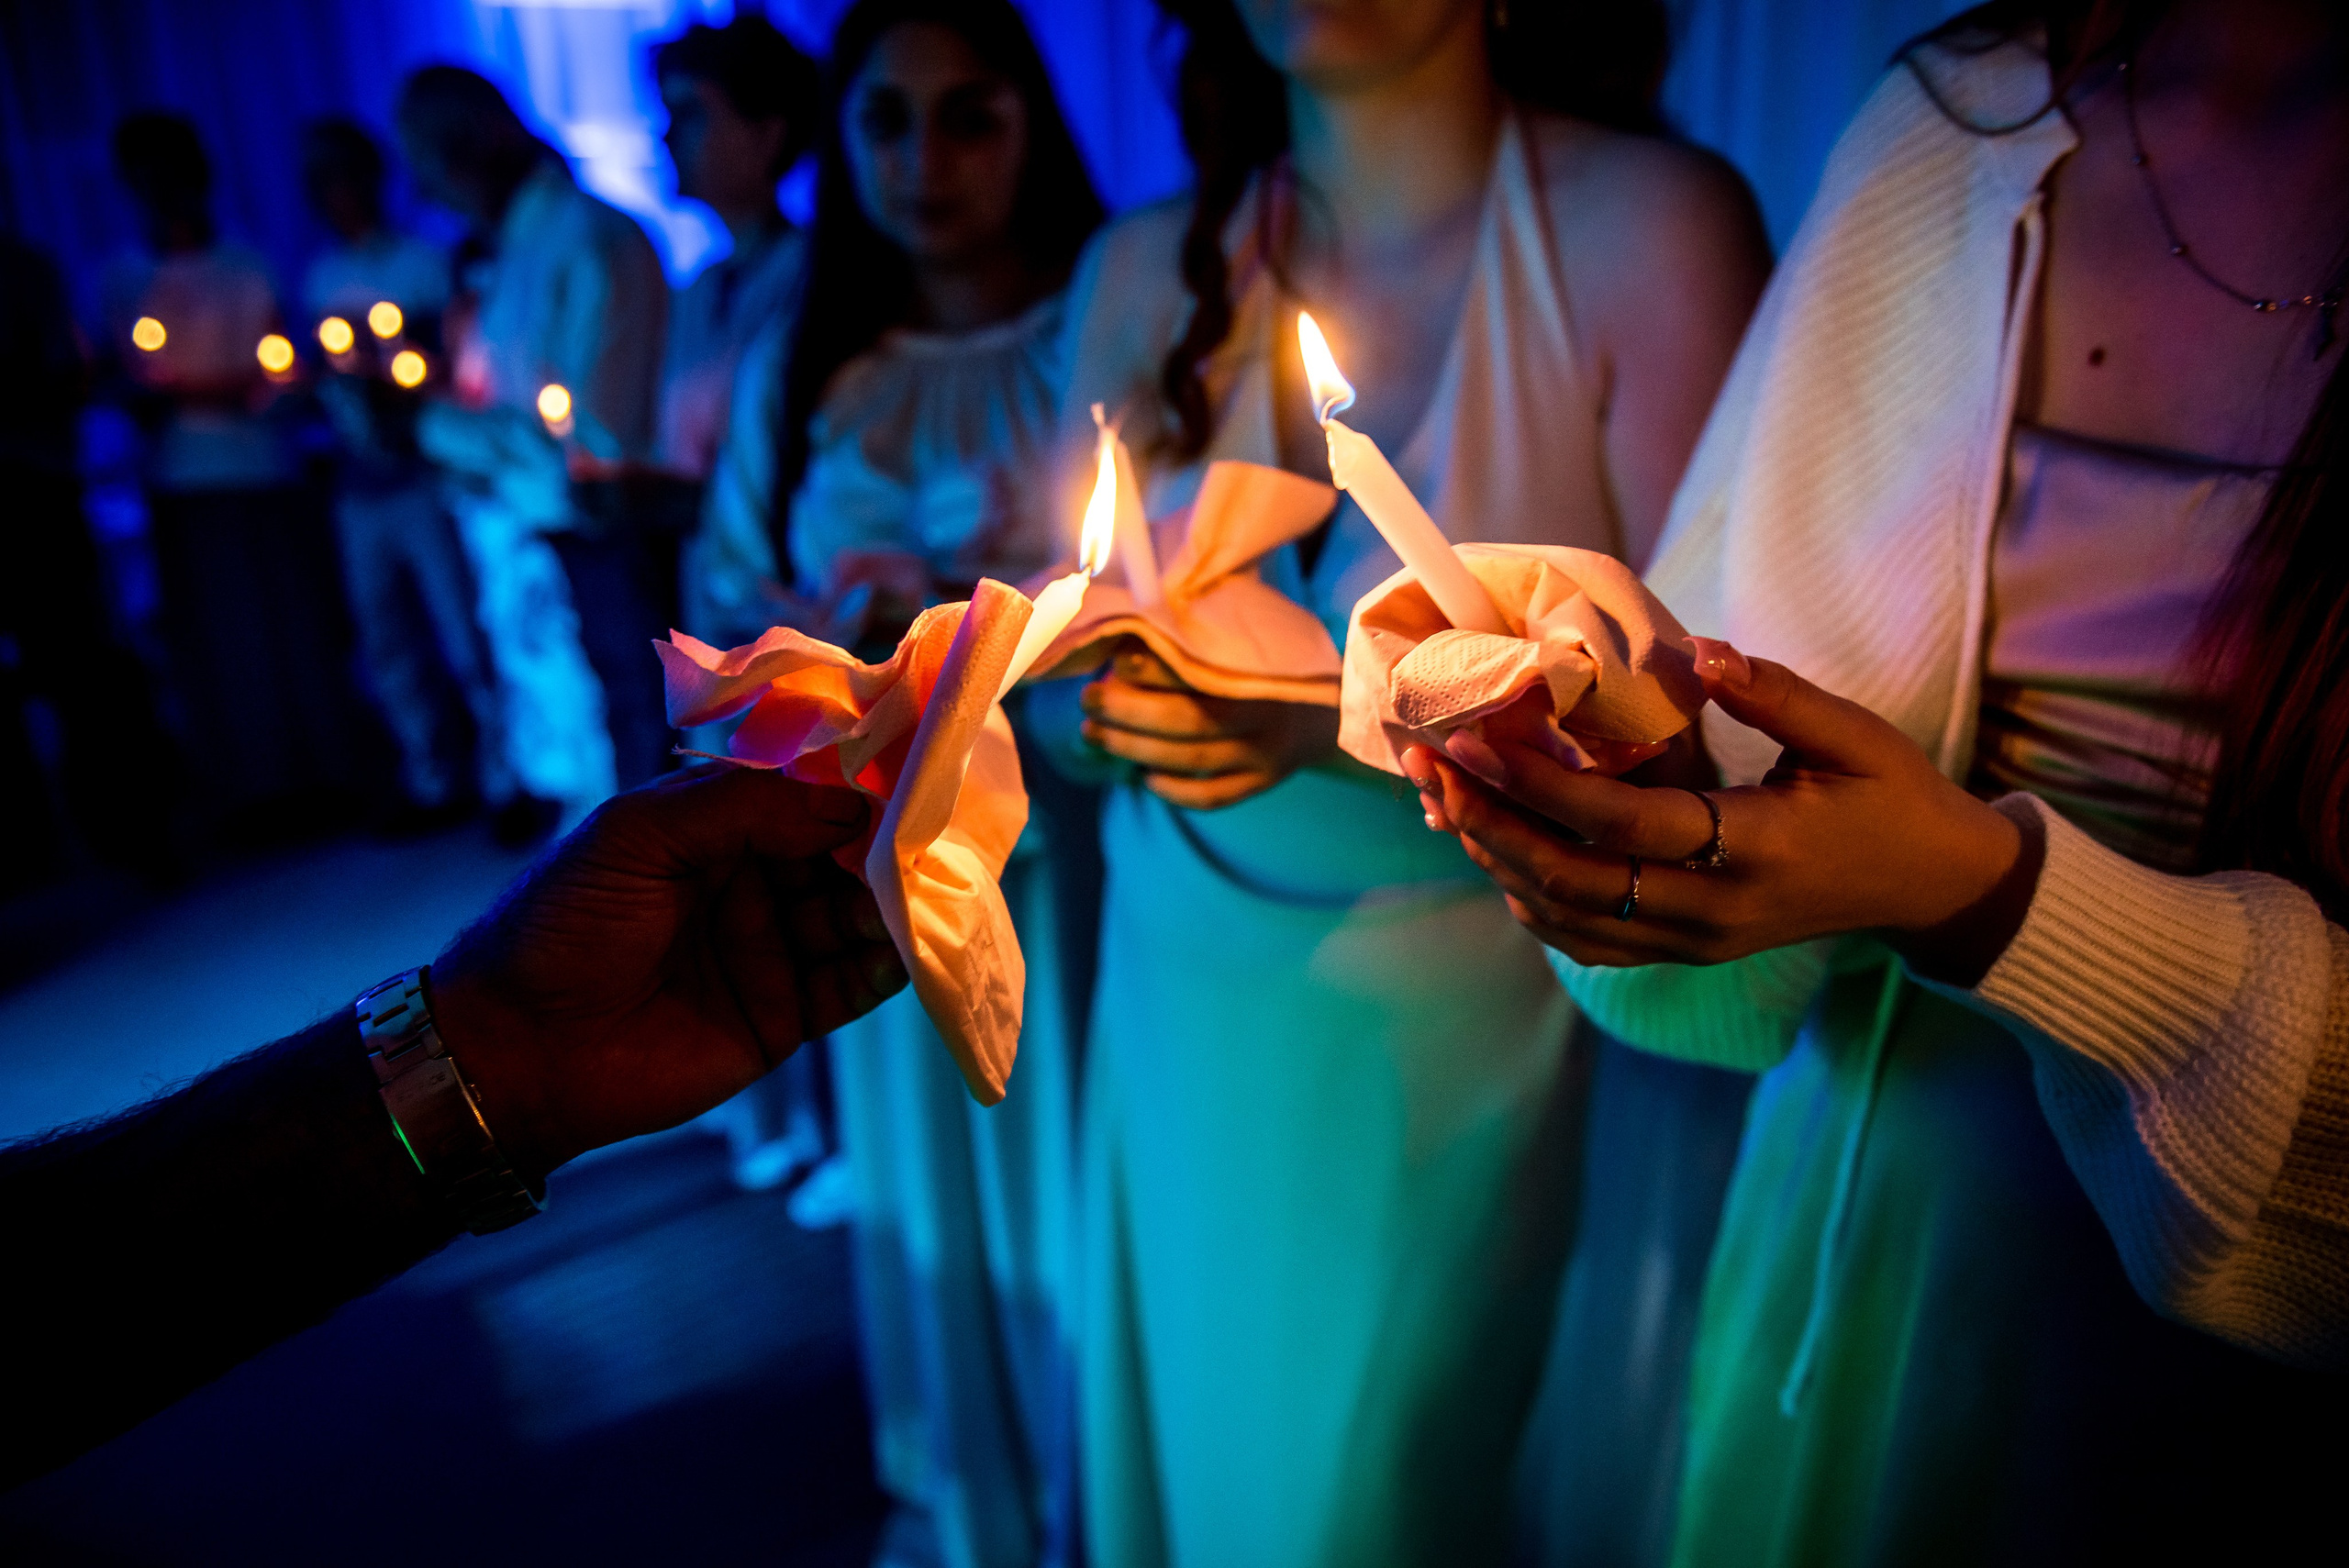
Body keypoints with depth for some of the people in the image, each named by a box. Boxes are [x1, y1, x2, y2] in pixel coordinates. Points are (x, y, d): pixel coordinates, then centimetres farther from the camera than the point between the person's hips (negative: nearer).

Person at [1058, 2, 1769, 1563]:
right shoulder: (1143, 268, 2)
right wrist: (1095, 668, -15)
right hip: (1179, 996, 4)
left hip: (1457, 1026, -3)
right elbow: (1086, 680, 8)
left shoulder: (1646, 220, -12)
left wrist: (1345, 717, -27)